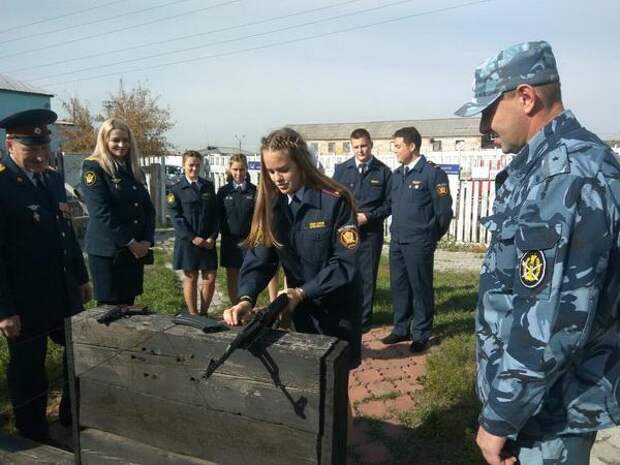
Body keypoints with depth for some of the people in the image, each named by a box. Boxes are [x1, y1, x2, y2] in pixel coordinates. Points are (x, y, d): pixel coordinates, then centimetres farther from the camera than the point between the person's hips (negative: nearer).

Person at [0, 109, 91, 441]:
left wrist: (80, 277, 16)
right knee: (28, 374, 12)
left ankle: (73, 420, 42)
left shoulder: (53, 178, 7)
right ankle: (36, 440, 32)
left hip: (65, 295, 7)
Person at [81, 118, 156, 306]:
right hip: (107, 252, -6)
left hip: (136, 250, 6)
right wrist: (130, 243, -14)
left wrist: (147, 241, -4)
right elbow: (102, 212, -14)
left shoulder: (135, 170, 14)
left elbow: (149, 208, 11)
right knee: (109, 307, 1)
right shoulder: (93, 168, -5)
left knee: (129, 304, 11)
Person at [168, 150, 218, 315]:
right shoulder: (176, 189, 1)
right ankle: (193, 316, 14)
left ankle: (204, 314, 16)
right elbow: (176, 217, -6)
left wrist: (213, 237, -5)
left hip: (208, 241, 3)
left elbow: (215, 214, 8)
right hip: (187, 241, -3)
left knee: (210, 278, 1)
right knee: (190, 278, 5)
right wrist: (192, 237, -14)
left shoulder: (209, 186, 10)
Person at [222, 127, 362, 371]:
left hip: (337, 308, -4)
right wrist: (247, 298, -24)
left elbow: (346, 263, -20)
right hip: (301, 308, 4)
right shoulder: (270, 204, -4)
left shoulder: (334, 201, -19)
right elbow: (259, 256, -9)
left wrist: (302, 292, -25)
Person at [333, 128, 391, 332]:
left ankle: (363, 319, 19)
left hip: (371, 232, -1)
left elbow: (389, 204, 1)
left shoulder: (383, 172, 1)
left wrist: (367, 217, -11)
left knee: (367, 277, 6)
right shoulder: (341, 170, 5)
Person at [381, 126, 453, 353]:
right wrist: (397, 231, 15)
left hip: (419, 243, -6)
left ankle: (421, 335, 17)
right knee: (399, 287, 13)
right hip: (396, 242, 7)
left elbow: (444, 210, -9)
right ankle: (401, 329, 27)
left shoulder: (432, 172, -10)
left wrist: (431, 237, 0)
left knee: (420, 289, 4)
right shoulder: (396, 174, 11)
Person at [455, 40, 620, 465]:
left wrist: (500, 417, -19)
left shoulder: (570, 173, -26)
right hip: (536, 389, 9)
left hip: (552, 406, -9)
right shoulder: (545, 164, 7)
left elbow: (555, 322, -30)